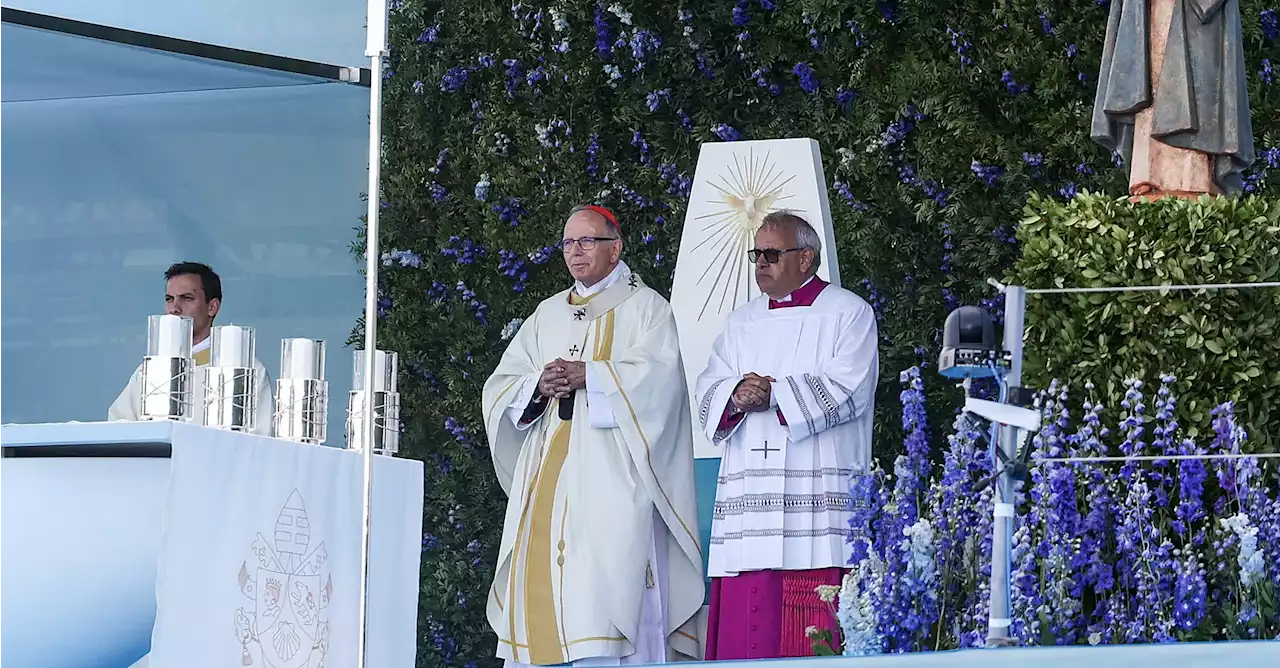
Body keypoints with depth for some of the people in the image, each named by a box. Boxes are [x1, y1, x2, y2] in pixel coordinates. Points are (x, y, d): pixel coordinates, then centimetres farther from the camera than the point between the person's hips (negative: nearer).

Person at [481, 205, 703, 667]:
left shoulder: (645, 308, 8)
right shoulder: (547, 316, 22)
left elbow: (658, 374, -9)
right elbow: (500, 387, 15)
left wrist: (589, 375, -15)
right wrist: (538, 385, -6)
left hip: (610, 474, -5)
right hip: (548, 480, 5)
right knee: (541, 574, -3)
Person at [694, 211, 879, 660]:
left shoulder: (848, 314, 6)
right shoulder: (742, 322, 23)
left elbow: (847, 390, -8)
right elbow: (709, 391, 12)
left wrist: (772, 394, -11)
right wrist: (737, 396, -12)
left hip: (817, 494, -5)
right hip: (748, 494, 5)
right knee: (742, 616, -2)